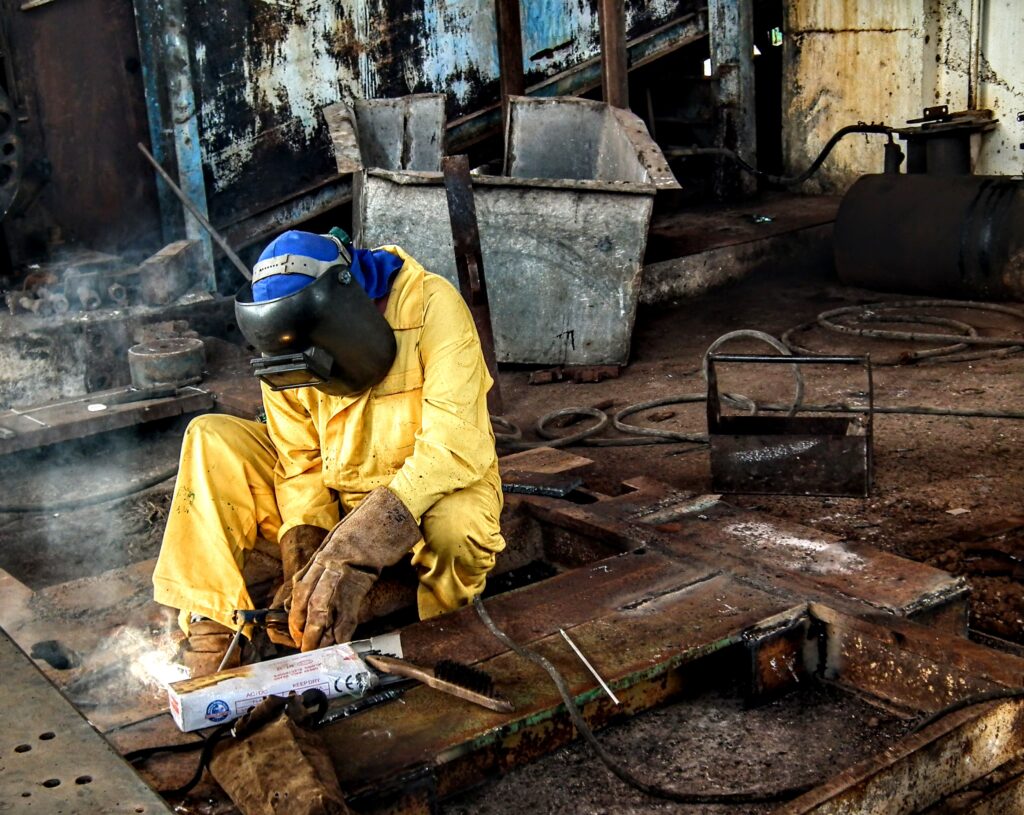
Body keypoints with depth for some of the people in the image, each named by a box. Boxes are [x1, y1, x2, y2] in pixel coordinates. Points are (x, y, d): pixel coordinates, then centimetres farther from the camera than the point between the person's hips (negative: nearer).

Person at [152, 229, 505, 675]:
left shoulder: (431, 304, -23)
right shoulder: (286, 349, -7)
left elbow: (455, 444, -31)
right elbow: (299, 464, -4)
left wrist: (350, 553, -38)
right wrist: (303, 559, -23)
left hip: (430, 495, -4)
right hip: (335, 499, 5)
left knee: (457, 523, -40)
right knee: (212, 439, -10)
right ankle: (209, 631, -15)